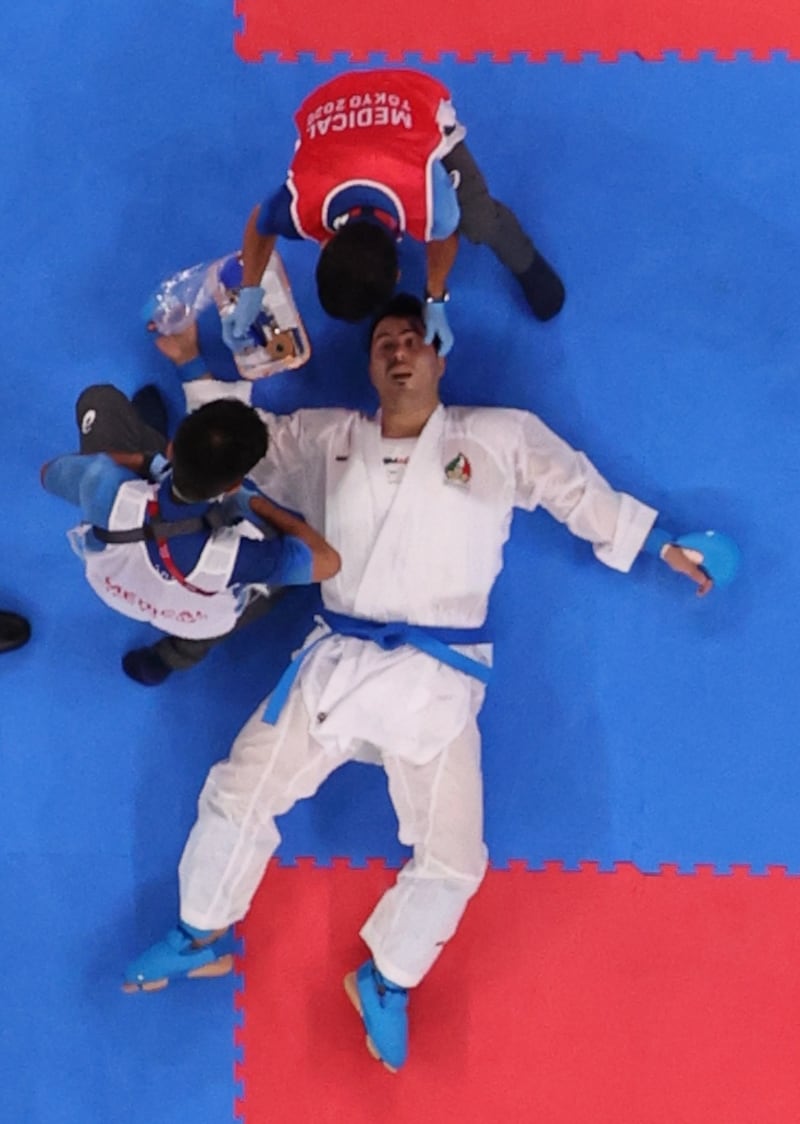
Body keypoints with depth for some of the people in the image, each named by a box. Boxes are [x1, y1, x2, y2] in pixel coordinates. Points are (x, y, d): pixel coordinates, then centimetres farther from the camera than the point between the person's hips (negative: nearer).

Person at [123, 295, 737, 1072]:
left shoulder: (501, 438, 6)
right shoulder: (323, 438, 11)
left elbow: (582, 493, 14)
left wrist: (665, 546, 15)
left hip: (438, 679, -1)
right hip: (338, 660, 2)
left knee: (452, 860, -6)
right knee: (238, 795, 0)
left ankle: (385, 984, 21)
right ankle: (201, 939, 26)